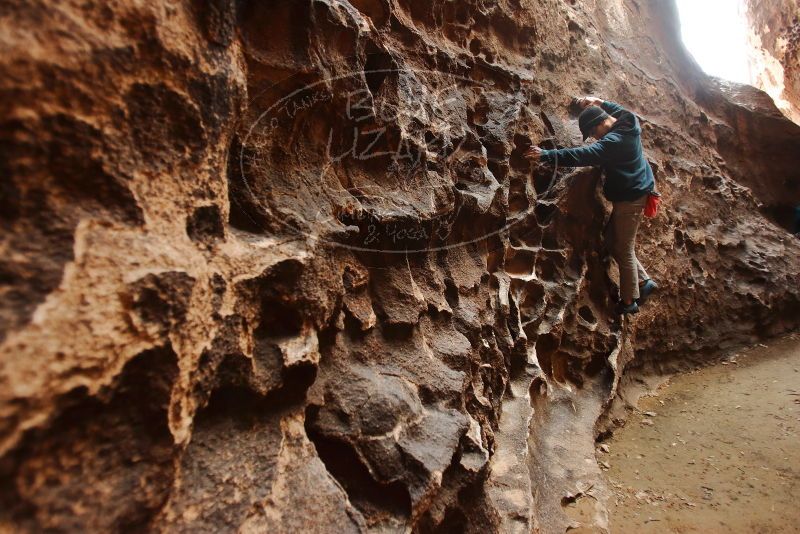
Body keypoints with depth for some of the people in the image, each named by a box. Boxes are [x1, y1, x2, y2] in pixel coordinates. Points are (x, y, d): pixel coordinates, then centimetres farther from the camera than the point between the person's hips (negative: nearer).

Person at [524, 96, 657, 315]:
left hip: (630, 198, -10)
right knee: (614, 243, 16)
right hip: (631, 193, 10)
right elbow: (619, 110, 28)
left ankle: (629, 301, 12)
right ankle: (644, 282, 25)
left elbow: (582, 155, -36)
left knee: (624, 250, 0)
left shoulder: (615, 140, -27)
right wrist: (599, 103, 15)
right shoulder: (628, 122, 3)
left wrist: (546, 155, -38)